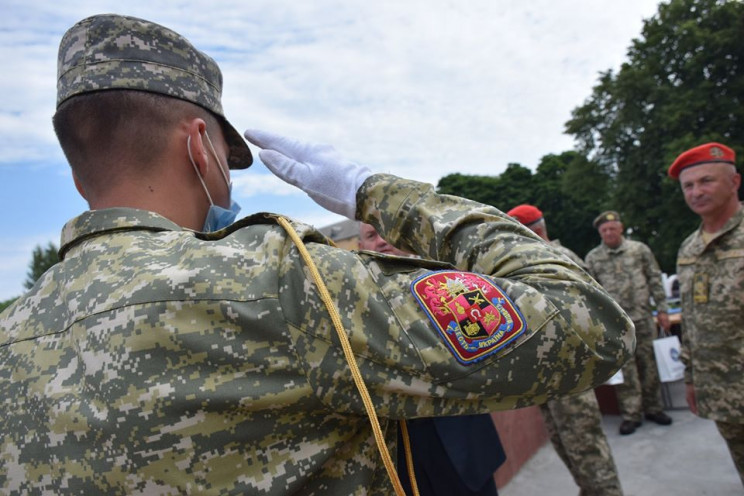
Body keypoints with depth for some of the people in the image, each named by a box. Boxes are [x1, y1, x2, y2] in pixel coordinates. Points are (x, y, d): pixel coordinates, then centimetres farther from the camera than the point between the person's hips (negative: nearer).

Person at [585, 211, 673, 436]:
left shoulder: (639, 249, 3)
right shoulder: (592, 258, 1)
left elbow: (655, 280, 6)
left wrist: (662, 309, 3)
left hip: (642, 318, 1)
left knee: (649, 364, 9)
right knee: (624, 368, 2)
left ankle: (653, 408, 24)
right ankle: (631, 414, 10)